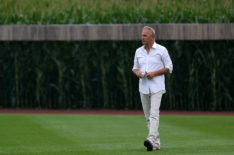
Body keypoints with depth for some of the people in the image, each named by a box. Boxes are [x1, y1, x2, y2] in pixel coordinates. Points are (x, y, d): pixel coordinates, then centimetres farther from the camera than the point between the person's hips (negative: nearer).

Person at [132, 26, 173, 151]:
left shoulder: (161, 50, -2)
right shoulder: (139, 51, 13)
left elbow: (169, 68, -2)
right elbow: (135, 67, 20)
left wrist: (154, 73, -15)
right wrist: (137, 72, -5)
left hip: (157, 87, -5)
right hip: (143, 88, 5)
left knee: (154, 114, -19)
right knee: (148, 116, 5)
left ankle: (151, 139, -32)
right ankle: (156, 143, 12)